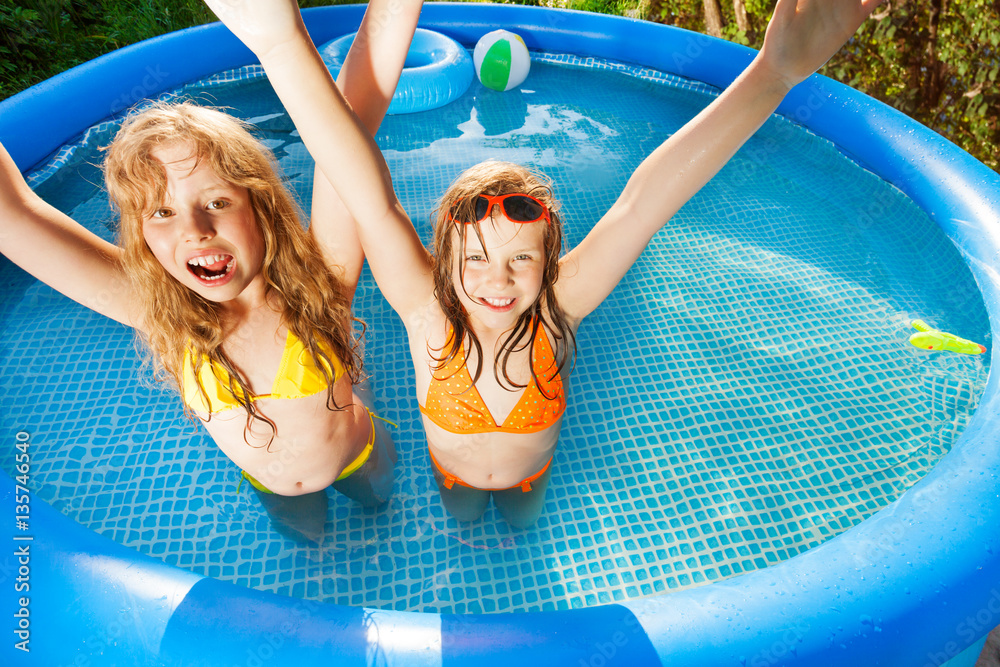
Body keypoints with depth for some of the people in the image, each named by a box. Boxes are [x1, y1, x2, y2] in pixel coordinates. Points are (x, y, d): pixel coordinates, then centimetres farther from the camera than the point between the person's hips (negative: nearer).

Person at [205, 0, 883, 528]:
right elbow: (372, 200, -53)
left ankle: (518, 504, 70)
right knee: (462, 521, 34)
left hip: (530, 469, 1)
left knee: (522, 523, 35)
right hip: (453, 470, 0)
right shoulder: (429, 312, -38)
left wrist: (780, 68, -53)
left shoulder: (555, 310, -37)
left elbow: (644, 201, -47)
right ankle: (475, 516, 70)